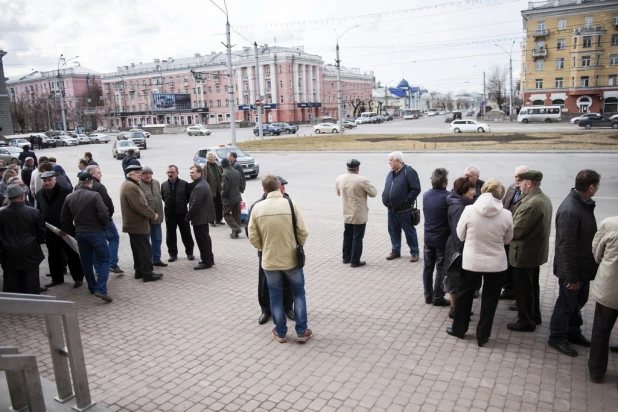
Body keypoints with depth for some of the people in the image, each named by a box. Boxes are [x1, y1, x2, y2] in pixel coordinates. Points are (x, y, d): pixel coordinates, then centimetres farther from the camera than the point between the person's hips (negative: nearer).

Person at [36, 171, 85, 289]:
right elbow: (38, 212, 10)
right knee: (53, 256, 15)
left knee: (72, 255, 6)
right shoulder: (39, 194, 5)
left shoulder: (66, 191, -12)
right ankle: (57, 279, 28)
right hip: (50, 231, 5)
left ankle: (78, 278, 16)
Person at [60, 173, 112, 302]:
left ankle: (92, 287, 27)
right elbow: (104, 214, -21)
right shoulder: (94, 195, -14)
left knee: (86, 261, 17)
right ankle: (101, 289, -11)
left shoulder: (69, 197, 4)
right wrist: (103, 225, -1)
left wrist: (72, 231, 19)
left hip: (80, 233, 5)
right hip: (95, 232, -5)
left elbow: (64, 218, 8)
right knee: (104, 260, 2)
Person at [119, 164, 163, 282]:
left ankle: (139, 271, 23)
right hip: (138, 224, -11)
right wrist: (153, 215, -13)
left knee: (138, 249, 16)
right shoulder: (131, 187, -20)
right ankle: (147, 273, -1)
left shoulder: (128, 185, 15)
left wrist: (151, 214, 9)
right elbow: (139, 206, -26)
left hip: (134, 223, 11)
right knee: (145, 250, -5)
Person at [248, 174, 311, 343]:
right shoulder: (291, 204, -12)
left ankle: (280, 332, 27)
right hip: (291, 258, -1)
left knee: (275, 296, 16)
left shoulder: (257, 207, -8)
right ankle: (302, 331, 21)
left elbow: (253, 237, -3)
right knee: (298, 293, 17)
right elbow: (302, 232, -9)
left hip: (269, 260, 1)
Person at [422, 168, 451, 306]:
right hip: (442, 239, -5)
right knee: (441, 269, 5)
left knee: (428, 267, 13)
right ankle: (438, 298, 11)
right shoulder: (447, 197, -17)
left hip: (428, 237, 5)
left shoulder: (425, 195, 1)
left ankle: (428, 296, 22)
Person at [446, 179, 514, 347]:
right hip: (496, 264, 0)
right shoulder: (506, 214, -12)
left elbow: (460, 235, -2)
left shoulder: (469, 210, -14)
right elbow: (507, 240, 2)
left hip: (471, 261, 0)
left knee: (464, 295, 20)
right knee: (489, 299, 15)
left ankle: (459, 328, 33)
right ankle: (482, 336, 26)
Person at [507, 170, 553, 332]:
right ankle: (534, 316, 37)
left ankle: (526, 322, 18)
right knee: (532, 286, 23)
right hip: (536, 250, 10)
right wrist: (511, 223, 4)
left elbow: (517, 231, -24)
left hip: (524, 252, -10)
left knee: (522, 289, 5)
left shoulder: (531, 204, -28)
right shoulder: (544, 199, 5)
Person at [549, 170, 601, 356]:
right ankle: (557, 338, 26)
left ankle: (573, 332, 42)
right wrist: (571, 276, -22)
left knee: (579, 300, 23)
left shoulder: (584, 203, 1)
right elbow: (566, 246, -26)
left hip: (583, 266, 9)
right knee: (566, 304, 8)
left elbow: (587, 237, 9)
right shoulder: (570, 211, -28)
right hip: (572, 270, -9)